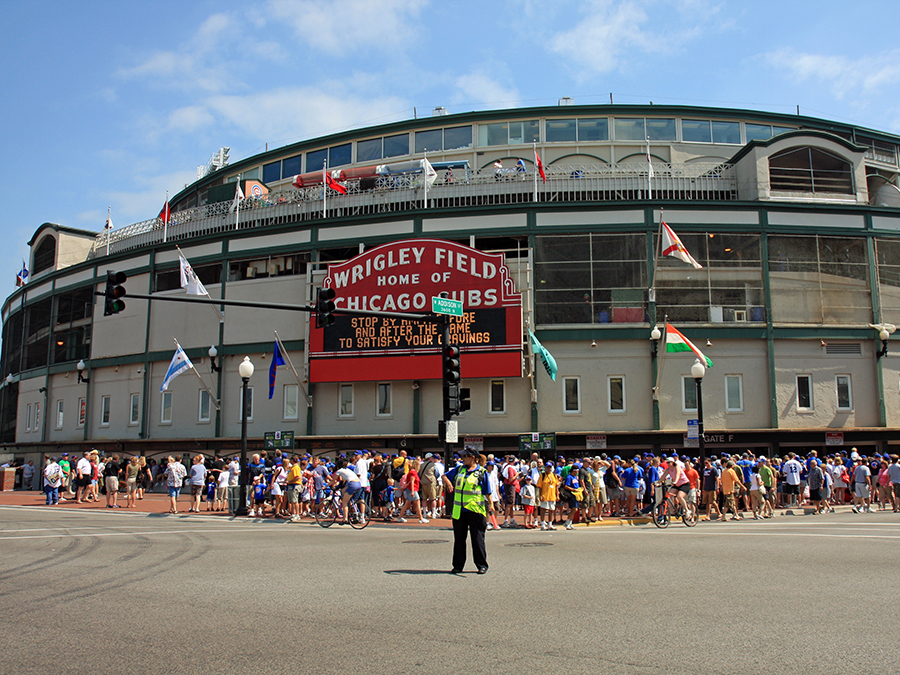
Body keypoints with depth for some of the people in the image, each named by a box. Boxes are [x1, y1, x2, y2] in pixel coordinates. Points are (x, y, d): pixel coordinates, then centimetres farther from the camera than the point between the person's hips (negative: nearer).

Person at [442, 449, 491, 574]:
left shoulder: (481, 472, -3)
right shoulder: (459, 469, 10)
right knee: (459, 538, 11)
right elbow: (445, 476, 22)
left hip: (475, 510, -5)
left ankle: (481, 565, 12)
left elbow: (487, 492, -1)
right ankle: (458, 565, 21)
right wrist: (448, 482, 1)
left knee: (477, 539, 1)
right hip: (458, 511, 5)